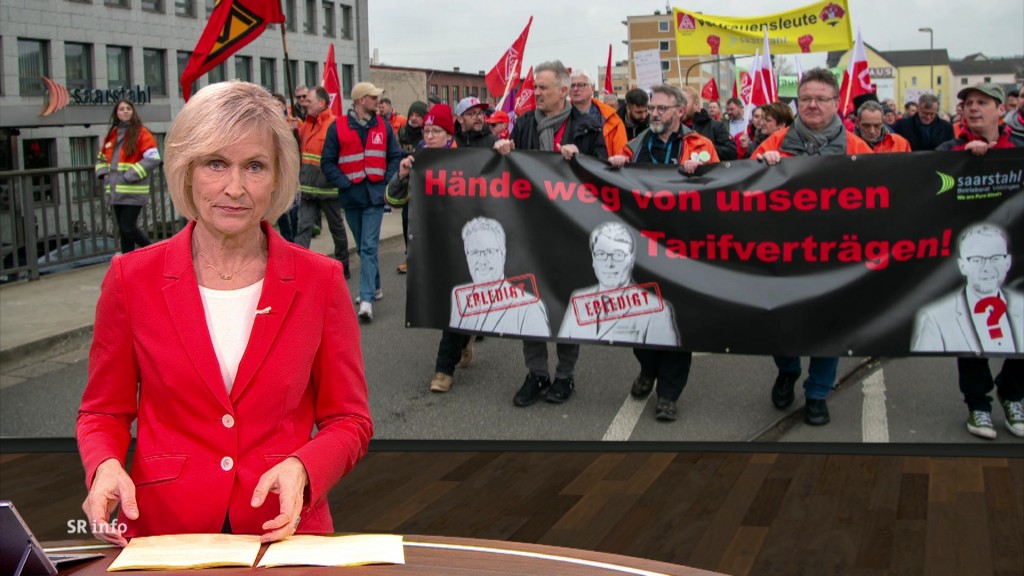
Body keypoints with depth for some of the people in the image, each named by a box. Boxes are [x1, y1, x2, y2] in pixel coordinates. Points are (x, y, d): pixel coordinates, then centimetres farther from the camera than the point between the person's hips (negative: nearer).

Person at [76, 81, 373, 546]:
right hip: (163, 532, 0)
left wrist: (301, 469, -11)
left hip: (285, 527, 0)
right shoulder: (132, 278, 2)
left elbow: (348, 420, 8)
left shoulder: (321, 281, 2)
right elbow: (104, 413, 12)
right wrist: (106, 466, -8)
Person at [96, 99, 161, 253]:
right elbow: (101, 159, 27)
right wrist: (104, 175, 6)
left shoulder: (141, 134, -5)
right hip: (116, 193, 6)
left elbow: (153, 158, -14)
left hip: (133, 192, -6)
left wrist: (131, 175, -18)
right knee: (123, 231, 9)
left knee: (128, 228, -9)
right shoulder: (110, 135, 14)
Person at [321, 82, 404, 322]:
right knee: (363, 246, 14)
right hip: (351, 195, 1)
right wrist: (344, 183, -11)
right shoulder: (338, 127, -2)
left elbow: (395, 157, 11)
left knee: (369, 246, -9)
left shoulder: (383, 126, 5)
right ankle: (374, 287, 30)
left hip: (375, 194, -1)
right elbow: (328, 162, -1)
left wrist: (387, 181, -3)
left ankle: (367, 298, -13)